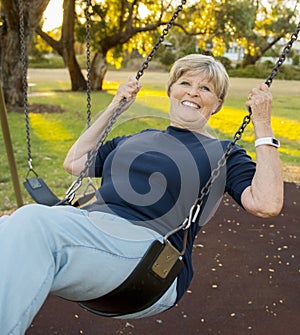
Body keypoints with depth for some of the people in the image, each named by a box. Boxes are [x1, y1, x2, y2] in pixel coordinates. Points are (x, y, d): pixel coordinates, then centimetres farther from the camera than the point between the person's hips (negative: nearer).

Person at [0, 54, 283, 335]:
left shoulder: (222, 154, 16)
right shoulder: (137, 139, 30)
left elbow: (267, 204, -1)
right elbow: (73, 163, 37)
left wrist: (262, 125, 2)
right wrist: (114, 107, 35)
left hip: (148, 244, -5)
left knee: (33, 221, -33)